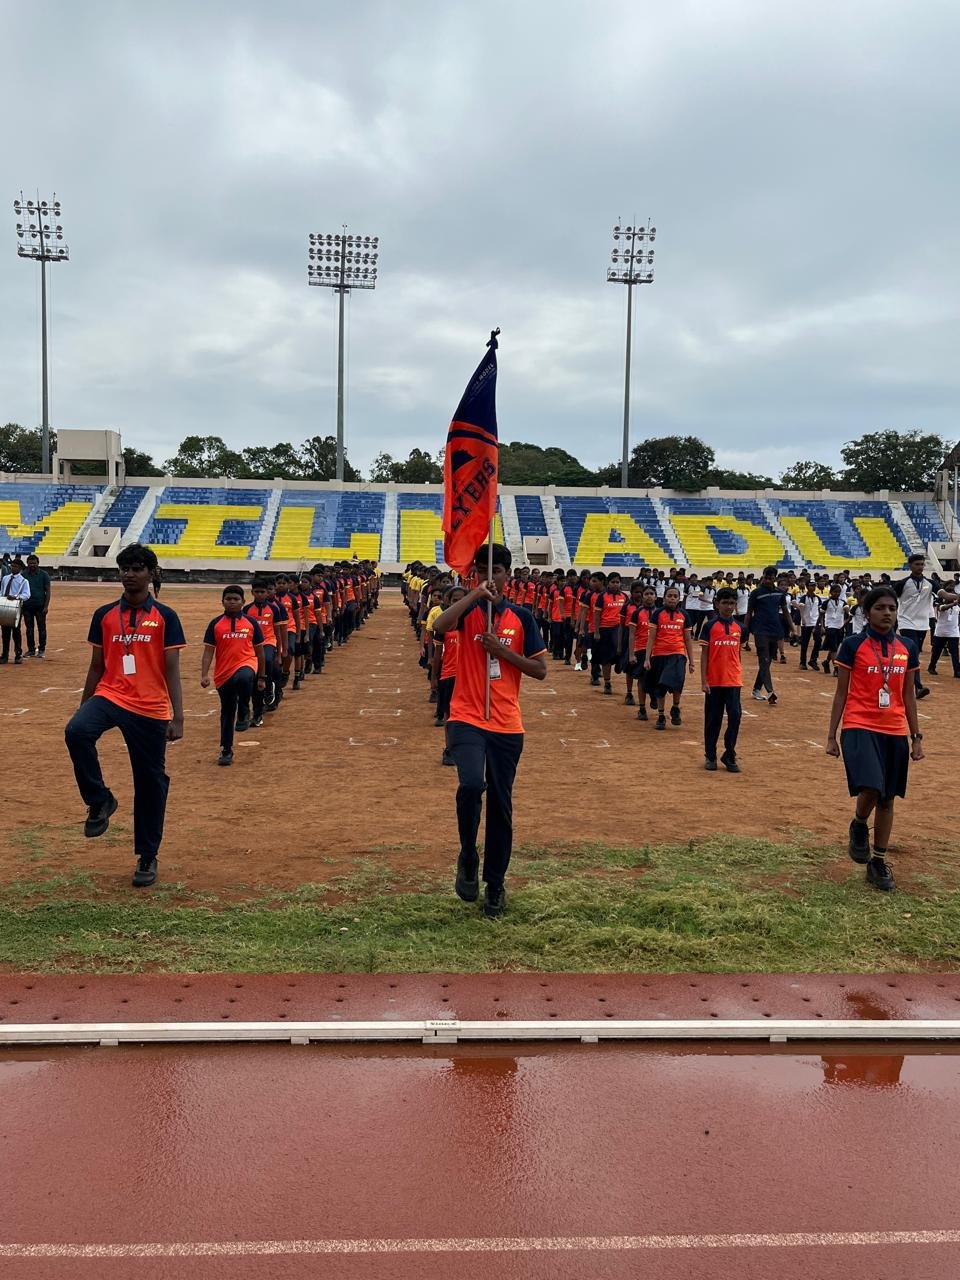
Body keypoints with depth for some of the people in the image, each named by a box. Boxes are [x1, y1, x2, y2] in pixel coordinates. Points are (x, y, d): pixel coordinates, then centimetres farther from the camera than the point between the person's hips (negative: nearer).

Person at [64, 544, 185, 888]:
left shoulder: (165, 617, -1)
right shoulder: (104, 615, 7)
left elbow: (172, 672, -3)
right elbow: (97, 667, 13)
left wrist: (177, 718, -9)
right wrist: (83, 707, 13)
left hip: (151, 710, -2)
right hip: (109, 696, 2)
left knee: (150, 782, 5)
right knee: (76, 731, -31)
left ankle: (148, 857, 22)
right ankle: (100, 801, -9)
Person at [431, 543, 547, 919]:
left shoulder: (521, 616, 5)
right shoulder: (467, 610, 0)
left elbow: (540, 670, 4)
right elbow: (438, 627, -23)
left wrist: (503, 650, -9)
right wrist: (476, 593, -22)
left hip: (507, 725, 3)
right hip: (467, 719, -2)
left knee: (501, 805, 8)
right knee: (472, 784, -26)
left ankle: (495, 884, 23)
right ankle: (467, 859, 0)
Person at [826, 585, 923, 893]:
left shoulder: (907, 647, 6)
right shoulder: (853, 645, -4)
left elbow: (909, 694, 13)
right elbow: (841, 692, 0)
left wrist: (916, 737, 10)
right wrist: (831, 735, -2)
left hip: (895, 732, 4)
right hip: (859, 727, -4)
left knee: (887, 798, 10)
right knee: (871, 787, -24)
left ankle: (878, 863, 23)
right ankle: (859, 827, 9)